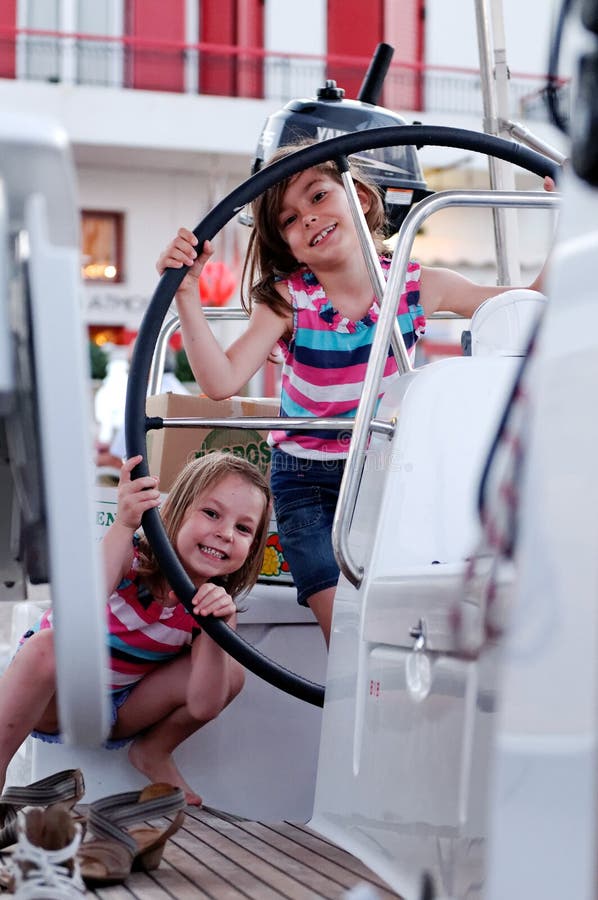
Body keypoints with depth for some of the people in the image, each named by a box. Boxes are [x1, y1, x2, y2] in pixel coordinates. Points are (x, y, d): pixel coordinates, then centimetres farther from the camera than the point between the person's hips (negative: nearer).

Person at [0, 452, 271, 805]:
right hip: (49, 699, -4)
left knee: (230, 672, -15)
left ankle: (154, 752, 10)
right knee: (49, 643, -38)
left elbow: (204, 705, -22)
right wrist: (123, 526, -52)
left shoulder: (213, 602, -12)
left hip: (117, 713, 4)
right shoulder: (131, 555, -23)